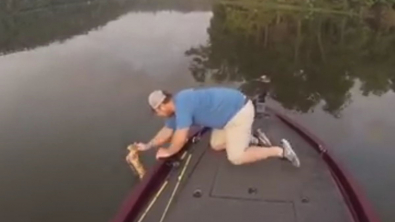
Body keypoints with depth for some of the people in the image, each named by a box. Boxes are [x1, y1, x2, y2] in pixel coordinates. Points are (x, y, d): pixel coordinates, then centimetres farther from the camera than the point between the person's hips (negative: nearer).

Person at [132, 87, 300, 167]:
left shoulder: (182, 105, -23)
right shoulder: (176, 106, 8)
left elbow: (180, 138, -22)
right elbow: (167, 131, 23)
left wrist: (168, 152, -3)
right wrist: (148, 146, 24)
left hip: (240, 112, -10)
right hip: (233, 110, 10)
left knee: (236, 157, -8)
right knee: (216, 145, 17)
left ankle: (280, 150, -2)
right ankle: (254, 140, 18)